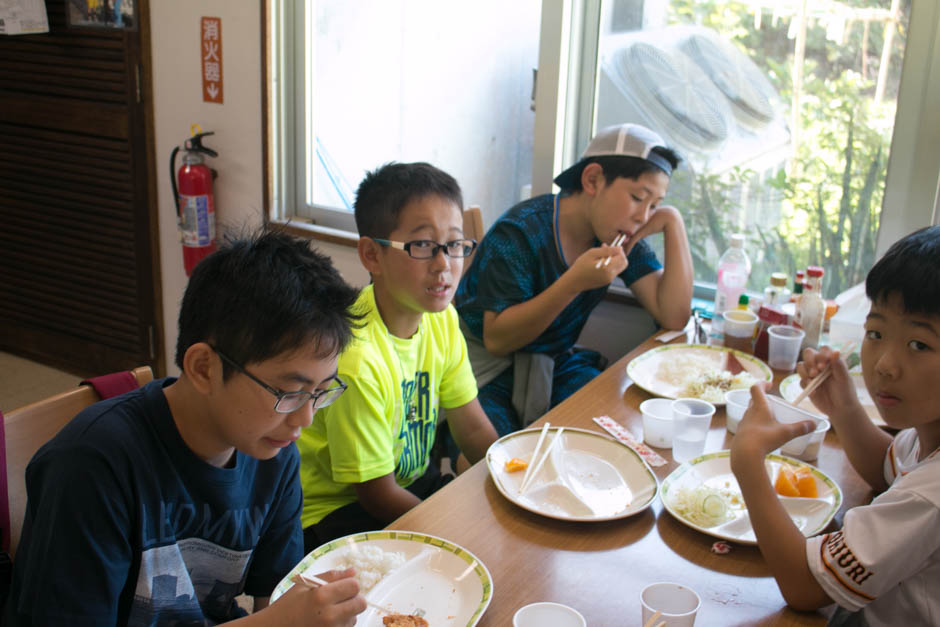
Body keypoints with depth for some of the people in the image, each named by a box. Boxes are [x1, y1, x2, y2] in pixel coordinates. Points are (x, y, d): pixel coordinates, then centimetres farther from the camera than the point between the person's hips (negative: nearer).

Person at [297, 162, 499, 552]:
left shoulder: (441, 318, -5)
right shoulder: (357, 358, -30)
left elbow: (474, 430, 2)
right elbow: (378, 494, -21)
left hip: (412, 481, 7)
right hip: (338, 510, -7)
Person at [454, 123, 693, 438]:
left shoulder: (621, 234, -3)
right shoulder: (519, 232, -21)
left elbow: (674, 318, -9)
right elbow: (496, 340, -23)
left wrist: (673, 222, -13)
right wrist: (576, 281, -33)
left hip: (555, 364, 6)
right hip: (487, 368, -5)